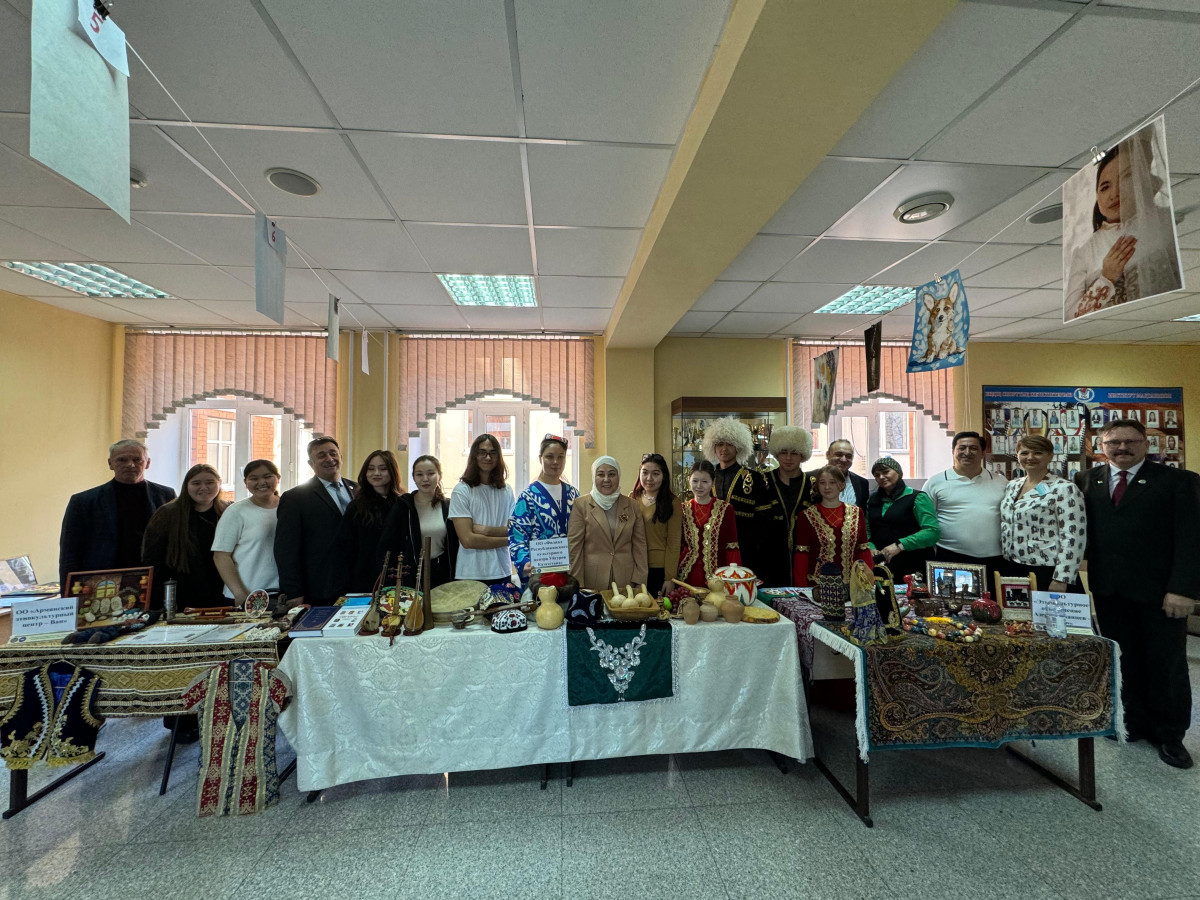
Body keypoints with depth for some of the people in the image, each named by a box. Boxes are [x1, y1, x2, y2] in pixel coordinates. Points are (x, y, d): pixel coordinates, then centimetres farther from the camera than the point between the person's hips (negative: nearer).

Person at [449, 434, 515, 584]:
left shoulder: (506, 491, 6)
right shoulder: (462, 491, -7)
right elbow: (467, 540, -13)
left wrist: (487, 530, -14)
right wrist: (507, 540, -6)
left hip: (502, 572, 4)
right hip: (470, 575, -4)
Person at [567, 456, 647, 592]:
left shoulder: (632, 506, 7)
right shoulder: (581, 505, -1)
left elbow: (639, 545, 7)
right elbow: (574, 547, -3)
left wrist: (639, 581, 0)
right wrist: (578, 586, -6)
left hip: (626, 581, 2)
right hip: (592, 581, -2)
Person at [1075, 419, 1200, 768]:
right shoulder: (1087, 481, 6)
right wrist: (1081, 574, -5)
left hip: (1159, 591, -2)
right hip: (1108, 590, 2)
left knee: (1167, 665, 10)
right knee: (1124, 662, 12)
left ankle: (1170, 735, 25)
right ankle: (1137, 723, 27)